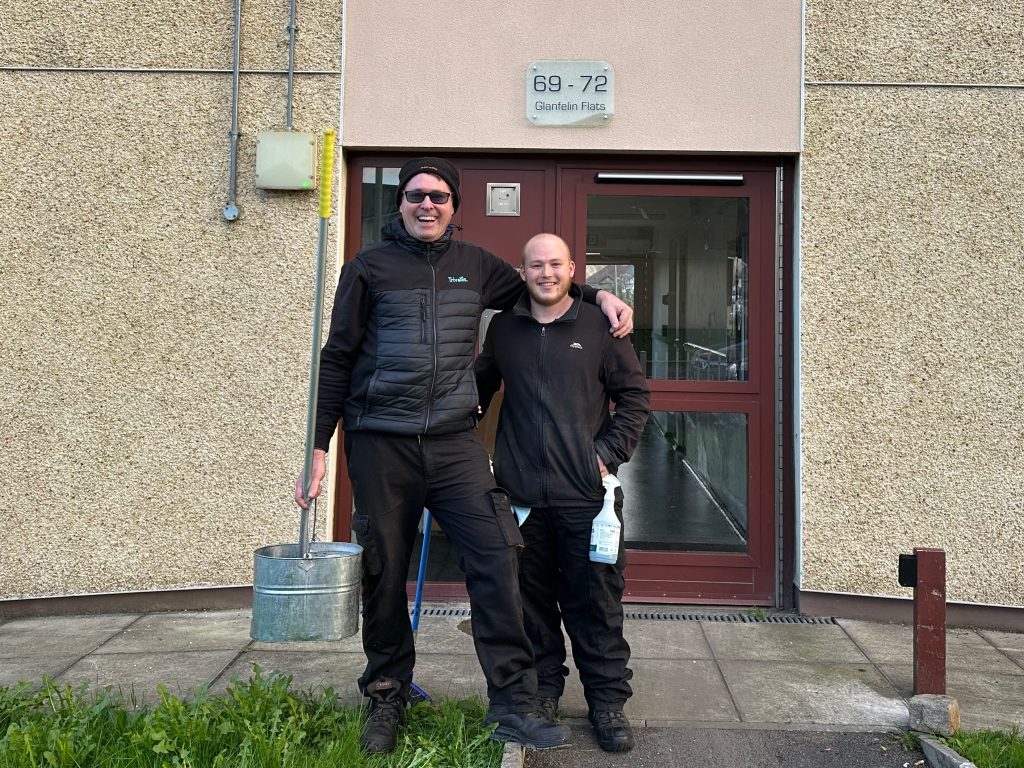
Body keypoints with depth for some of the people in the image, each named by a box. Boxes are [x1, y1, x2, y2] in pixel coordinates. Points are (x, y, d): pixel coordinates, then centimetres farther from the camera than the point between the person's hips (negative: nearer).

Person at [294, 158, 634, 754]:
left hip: (455, 442, 2)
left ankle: (513, 705, -2)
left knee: (497, 558, -12)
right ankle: (388, 699, 25)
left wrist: (598, 295, 15)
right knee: (384, 573, 6)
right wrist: (320, 446, 3)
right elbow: (338, 359, 7)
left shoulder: (475, 265, 13)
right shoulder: (370, 267, 6)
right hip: (380, 444, -1)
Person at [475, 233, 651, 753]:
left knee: (596, 603, 4)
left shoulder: (600, 327, 2)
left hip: (586, 495, -2)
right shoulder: (503, 329, 10)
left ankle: (608, 701, 18)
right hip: (521, 495, 2)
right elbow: (479, 387, 24)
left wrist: (610, 453, -3)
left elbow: (635, 396, 5)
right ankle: (542, 690, 28)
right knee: (532, 601, 12)